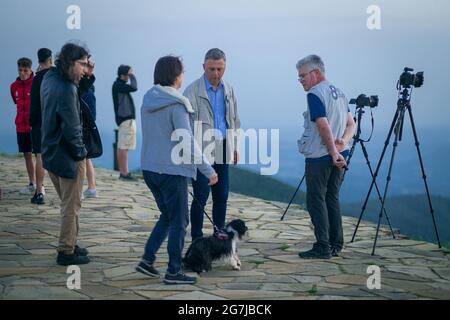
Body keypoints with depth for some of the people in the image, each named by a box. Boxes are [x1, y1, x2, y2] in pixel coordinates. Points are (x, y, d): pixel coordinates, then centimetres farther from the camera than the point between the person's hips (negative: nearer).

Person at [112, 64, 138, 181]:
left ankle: (123, 172, 15)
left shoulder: (119, 85, 16)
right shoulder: (119, 85, -13)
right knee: (124, 147, -10)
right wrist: (132, 75, -12)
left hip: (123, 119, 11)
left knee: (121, 147, 11)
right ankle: (125, 173, -11)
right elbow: (134, 87, -23)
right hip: (126, 119, -11)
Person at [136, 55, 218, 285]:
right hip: (172, 170, -7)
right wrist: (208, 170, -13)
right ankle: (174, 271, 10)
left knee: (167, 215, 21)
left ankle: (147, 259, 16)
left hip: (149, 168, 7)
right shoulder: (176, 105, -16)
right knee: (179, 220, 5)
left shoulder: (148, 100, 7)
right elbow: (188, 142, -19)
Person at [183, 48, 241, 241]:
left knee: (222, 195, 8)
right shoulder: (193, 91, -8)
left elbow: (235, 120, 19)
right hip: (201, 150, -5)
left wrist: (235, 147, 16)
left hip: (222, 149, 5)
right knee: (201, 195, -7)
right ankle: (196, 240, 2)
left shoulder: (228, 90, 11)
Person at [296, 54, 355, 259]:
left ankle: (323, 247, -5)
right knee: (332, 198, 13)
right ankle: (336, 246, 14)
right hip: (338, 156, 9)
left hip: (319, 157, -9)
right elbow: (351, 123, 13)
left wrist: (333, 152, -16)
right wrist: (343, 141, -3)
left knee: (316, 200, -3)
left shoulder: (315, 94, -13)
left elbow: (324, 127, -21)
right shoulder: (339, 93, 15)